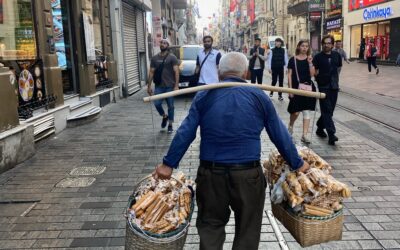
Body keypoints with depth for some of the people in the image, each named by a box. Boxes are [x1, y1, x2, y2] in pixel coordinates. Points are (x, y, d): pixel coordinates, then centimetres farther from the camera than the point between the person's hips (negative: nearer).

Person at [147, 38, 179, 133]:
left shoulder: (172, 57, -1)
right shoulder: (155, 58, 11)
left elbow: (176, 72, -7)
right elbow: (151, 72, 12)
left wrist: (176, 85, -17)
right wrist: (149, 86, 6)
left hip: (169, 86, -3)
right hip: (158, 86, 3)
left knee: (170, 106, 3)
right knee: (157, 104, -7)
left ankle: (170, 125, 16)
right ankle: (164, 116, 23)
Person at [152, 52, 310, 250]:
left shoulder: (204, 96, 2)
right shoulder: (259, 96, 1)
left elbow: (185, 133, 1)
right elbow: (280, 135, 6)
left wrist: (168, 164, 8)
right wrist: (297, 164, 17)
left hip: (211, 174, 1)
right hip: (248, 174, 0)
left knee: (210, 226, 18)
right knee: (247, 230, 15)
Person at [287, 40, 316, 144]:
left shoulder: (310, 59, 6)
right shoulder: (293, 60, 0)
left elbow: (312, 74, -2)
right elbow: (289, 75, -1)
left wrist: (310, 63, -15)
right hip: (296, 88, -2)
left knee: (306, 111, 0)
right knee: (296, 111, -1)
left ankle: (305, 135, 2)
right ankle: (290, 126, 31)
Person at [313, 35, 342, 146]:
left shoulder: (337, 55, 6)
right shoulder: (318, 57, -5)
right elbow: (314, 72, -2)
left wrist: (335, 78, 13)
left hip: (334, 86, 5)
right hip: (323, 87, -4)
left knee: (329, 110, 11)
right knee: (327, 110, -8)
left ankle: (320, 128, 30)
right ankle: (331, 134, -12)